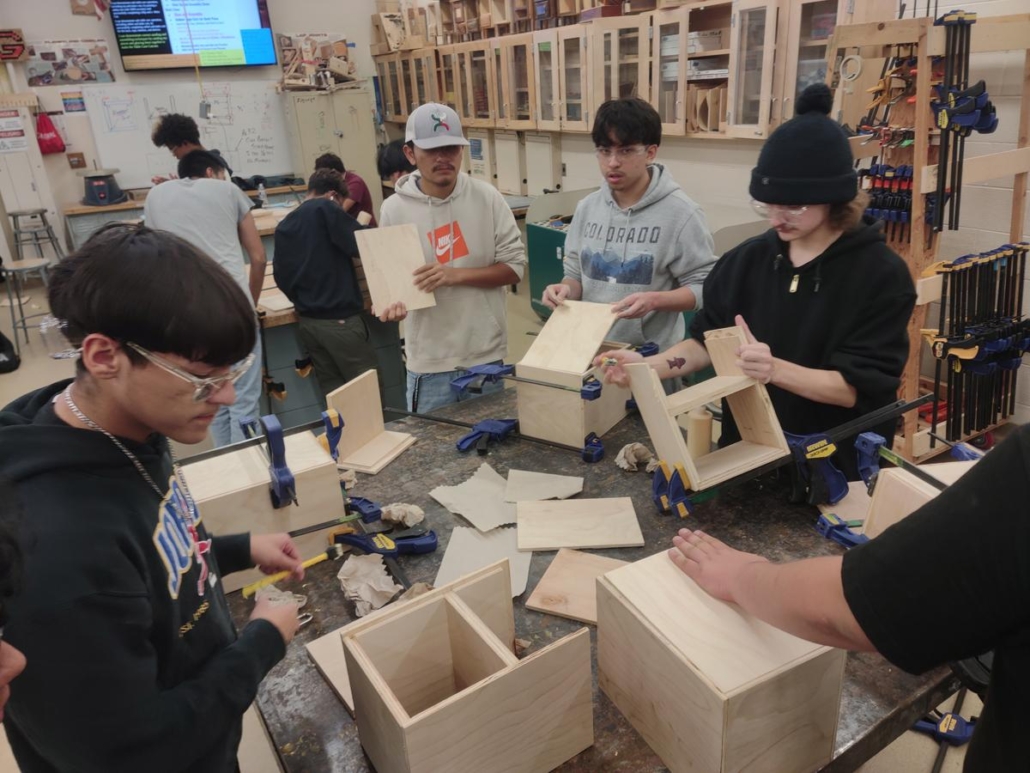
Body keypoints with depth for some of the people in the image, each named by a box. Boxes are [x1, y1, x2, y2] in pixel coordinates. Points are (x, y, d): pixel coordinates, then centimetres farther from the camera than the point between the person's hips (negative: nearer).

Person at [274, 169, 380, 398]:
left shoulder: (283, 226, 13)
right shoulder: (325, 209, -7)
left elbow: (282, 277, 14)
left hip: (306, 321, 7)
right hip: (338, 318, -7)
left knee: (332, 391, 12)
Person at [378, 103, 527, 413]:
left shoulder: (487, 198, -6)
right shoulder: (394, 209, -6)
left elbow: (514, 265, -6)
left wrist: (455, 275, -19)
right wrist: (392, 301, -20)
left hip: (486, 355, 1)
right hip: (429, 362, 0)